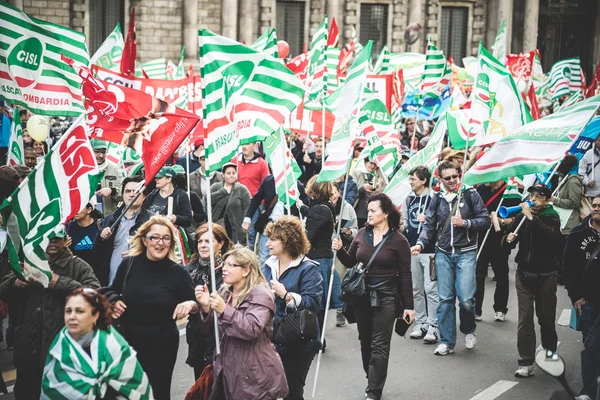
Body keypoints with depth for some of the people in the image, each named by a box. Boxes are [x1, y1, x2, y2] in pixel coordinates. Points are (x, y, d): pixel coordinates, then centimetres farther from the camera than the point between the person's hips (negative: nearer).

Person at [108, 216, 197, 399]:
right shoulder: (129, 264, -4)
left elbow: (194, 304, -4)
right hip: (127, 341, 2)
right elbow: (112, 292, 12)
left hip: (162, 346, -2)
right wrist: (114, 301, -9)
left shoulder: (178, 272, -9)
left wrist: (190, 305, -26)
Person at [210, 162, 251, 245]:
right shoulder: (216, 187, 12)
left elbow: (247, 209, -2)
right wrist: (223, 191, -6)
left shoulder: (242, 189, 4)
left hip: (235, 229, -2)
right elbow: (208, 199, -6)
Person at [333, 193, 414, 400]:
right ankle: (372, 379, 31)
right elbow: (351, 262, 13)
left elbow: (405, 275, -5)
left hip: (385, 297, -5)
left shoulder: (398, 240, -8)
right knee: (365, 341, 13)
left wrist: (408, 306, -6)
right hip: (361, 295, 5)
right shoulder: (362, 234, 4)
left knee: (379, 345, -3)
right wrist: (340, 250, -8)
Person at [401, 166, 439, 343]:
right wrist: (402, 225, 3)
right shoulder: (409, 198, 12)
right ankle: (420, 323, 20)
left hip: (429, 250, -6)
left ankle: (433, 326, -4)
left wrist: (428, 219, -22)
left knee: (431, 288, -7)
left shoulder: (433, 197, -7)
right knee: (416, 289, 11)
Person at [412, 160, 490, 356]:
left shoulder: (470, 195, 1)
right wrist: (420, 244, -8)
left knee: (466, 299, -10)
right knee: (445, 299, 2)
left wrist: (465, 223, -14)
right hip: (443, 254, 3)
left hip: (466, 253, -2)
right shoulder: (437, 199, 9)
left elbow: (485, 220, 1)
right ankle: (447, 342, 11)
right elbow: (429, 226, 8)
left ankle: (469, 331, 19)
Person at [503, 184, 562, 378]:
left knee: (546, 318, 7)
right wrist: (508, 239, -12)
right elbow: (508, 243, 10)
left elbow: (550, 234, -25)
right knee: (525, 319, -3)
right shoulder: (521, 216, 6)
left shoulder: (552, 217, -3)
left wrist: (531, 217, -28)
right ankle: (526, 363, -2)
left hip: (546, 276, -2)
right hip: (524, 274, 2)